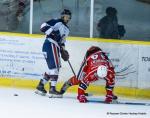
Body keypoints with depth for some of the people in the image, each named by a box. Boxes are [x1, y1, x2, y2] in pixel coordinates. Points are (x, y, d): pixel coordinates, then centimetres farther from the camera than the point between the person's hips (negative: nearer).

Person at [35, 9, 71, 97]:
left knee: (54, 67, 14)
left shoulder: (67, 29, 23)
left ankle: (40, 86, 21)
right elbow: (44, 26, -14)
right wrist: (53, 32, -24)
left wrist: (63, 49, 12)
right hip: (50, 45, -10)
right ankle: (52, 89, -18)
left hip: (55, 48, 10)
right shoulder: (57, 22, -3)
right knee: (55, 67, -15)